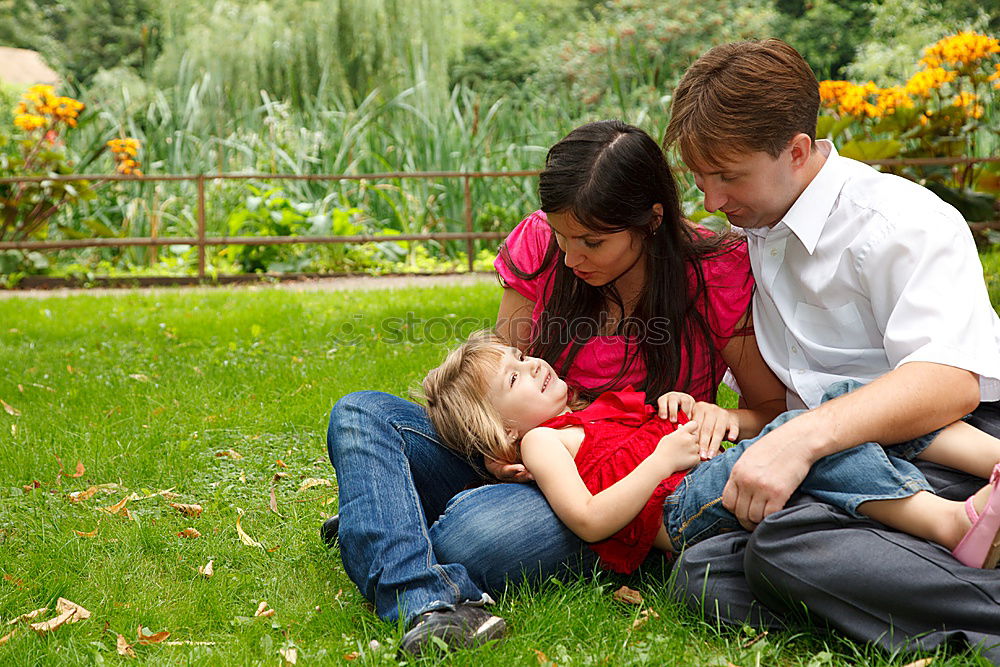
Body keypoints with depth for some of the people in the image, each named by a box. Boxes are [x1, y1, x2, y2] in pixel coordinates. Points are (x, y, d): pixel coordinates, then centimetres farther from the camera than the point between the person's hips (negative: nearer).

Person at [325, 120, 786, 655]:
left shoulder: (715, 274, -11)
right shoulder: (539, 245, -2)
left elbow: (772, 405, -1)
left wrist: (723, 420, -24)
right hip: (522, 461, 5)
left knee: (475, 533, -38)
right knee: (361, 415, -21)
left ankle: (372, 527, -7)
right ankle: (431, 602, -40)